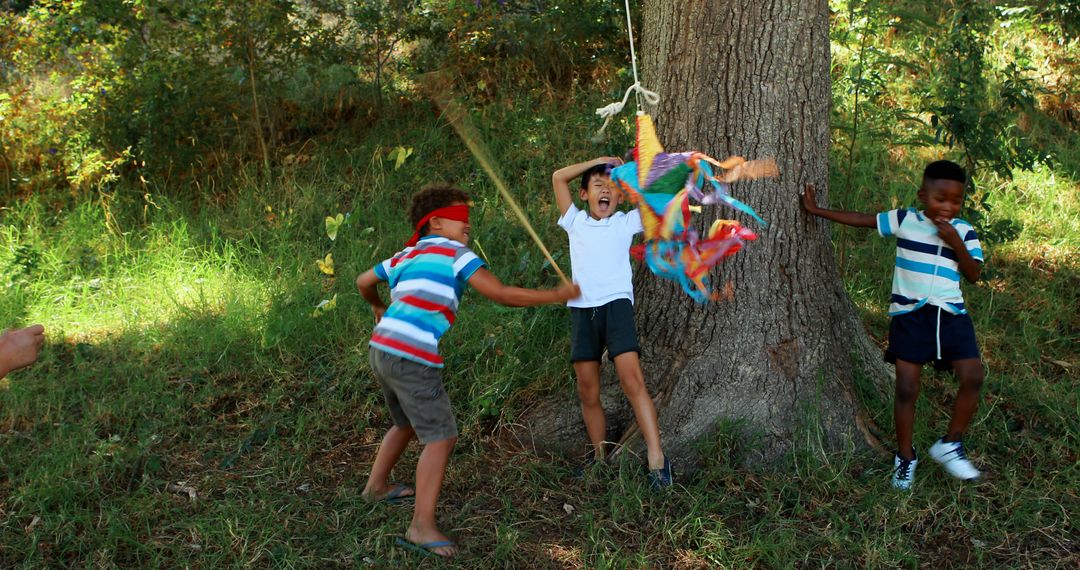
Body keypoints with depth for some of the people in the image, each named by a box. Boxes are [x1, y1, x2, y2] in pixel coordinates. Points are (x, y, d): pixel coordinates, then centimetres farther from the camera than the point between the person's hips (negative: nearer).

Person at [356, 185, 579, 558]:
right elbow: (502, 295, -10)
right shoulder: (455, 254, -2)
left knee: (408, 425, 29)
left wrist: (378, 308, 54)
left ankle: (377, 486, 45)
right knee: (440, 438, -6)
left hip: (381, 350, 9)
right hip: (412, 358, -9)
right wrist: (557, 295, -2)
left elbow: (363, 282, 33)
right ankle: (422, 527, -11)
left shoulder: (406, 256, 20)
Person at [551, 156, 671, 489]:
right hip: (581, 309, 3)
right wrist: (598, 161, 11)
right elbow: (558, 178, 10)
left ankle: (657, 459, -20)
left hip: (616, 305, -3)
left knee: (632, 381, -17)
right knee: (588, 393, 5)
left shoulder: (626, 223, 11)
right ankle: (599, 458, 18)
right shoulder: (575, 222, 15)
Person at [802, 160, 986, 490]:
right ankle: (905, 457, 14)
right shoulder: (904, 220, 2)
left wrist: (956, 243, -13)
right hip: (909, 314, -2)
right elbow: (861, 220, 7)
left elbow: (974, 275, 1)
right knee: (906, 388, -4)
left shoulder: (964, 232, 6)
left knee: (972, 378, -11)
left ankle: (950, 445, 8)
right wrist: (817, 211, 9)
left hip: (951, 314, 2)